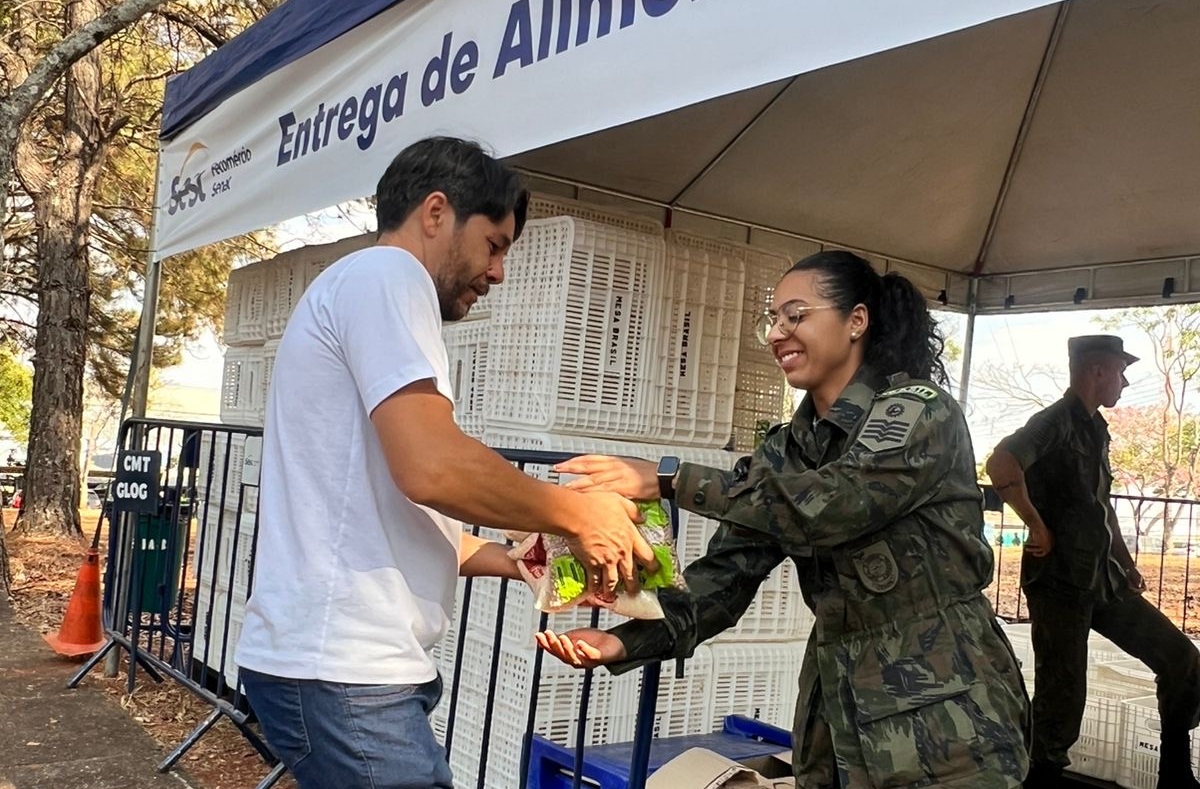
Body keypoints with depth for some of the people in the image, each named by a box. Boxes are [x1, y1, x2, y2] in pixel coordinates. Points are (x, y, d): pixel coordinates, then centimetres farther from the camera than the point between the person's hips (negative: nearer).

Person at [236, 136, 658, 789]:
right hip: (342, 670, -10)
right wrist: (578, 516, -9)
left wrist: (514, 560, 13)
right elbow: (432, 467, -23)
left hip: (332, 658, 10)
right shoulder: (386, 274, -9)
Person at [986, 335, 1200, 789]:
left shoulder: (1095, 428, 16)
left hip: (1104, 581, 9)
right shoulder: (1056, 422, -12)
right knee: (1062, 700, -3)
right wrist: (1038, 528, -23)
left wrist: (1126, 563, 18)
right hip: (1060, 583, -9)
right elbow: (1000, 465, -31)